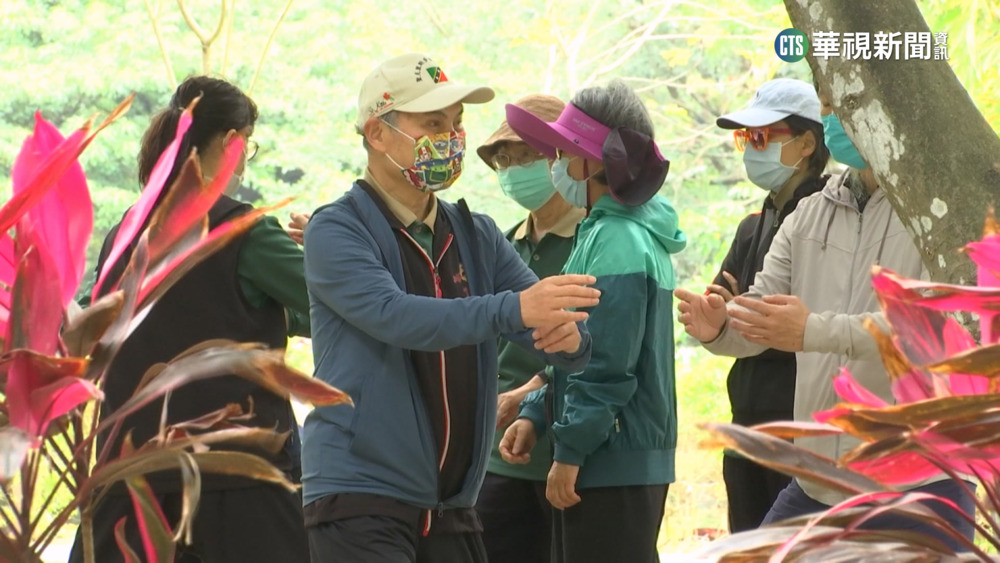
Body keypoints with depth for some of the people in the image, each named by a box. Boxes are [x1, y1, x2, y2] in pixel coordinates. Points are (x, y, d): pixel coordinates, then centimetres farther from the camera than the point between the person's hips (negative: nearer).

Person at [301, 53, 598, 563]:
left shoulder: (476, 237, 13)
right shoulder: (336, 230, -5)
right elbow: (395, 316, -23)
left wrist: (567, 336, -19)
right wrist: (513, 310, -34)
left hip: (452, 505, 6)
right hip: (360, 499, -6)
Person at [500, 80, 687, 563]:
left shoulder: (616, 242, -17)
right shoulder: (603, 230, 15)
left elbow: (608, 365, -21)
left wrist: (570, 452, -16)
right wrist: (535, 415, 13)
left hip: (615, 464, -10)